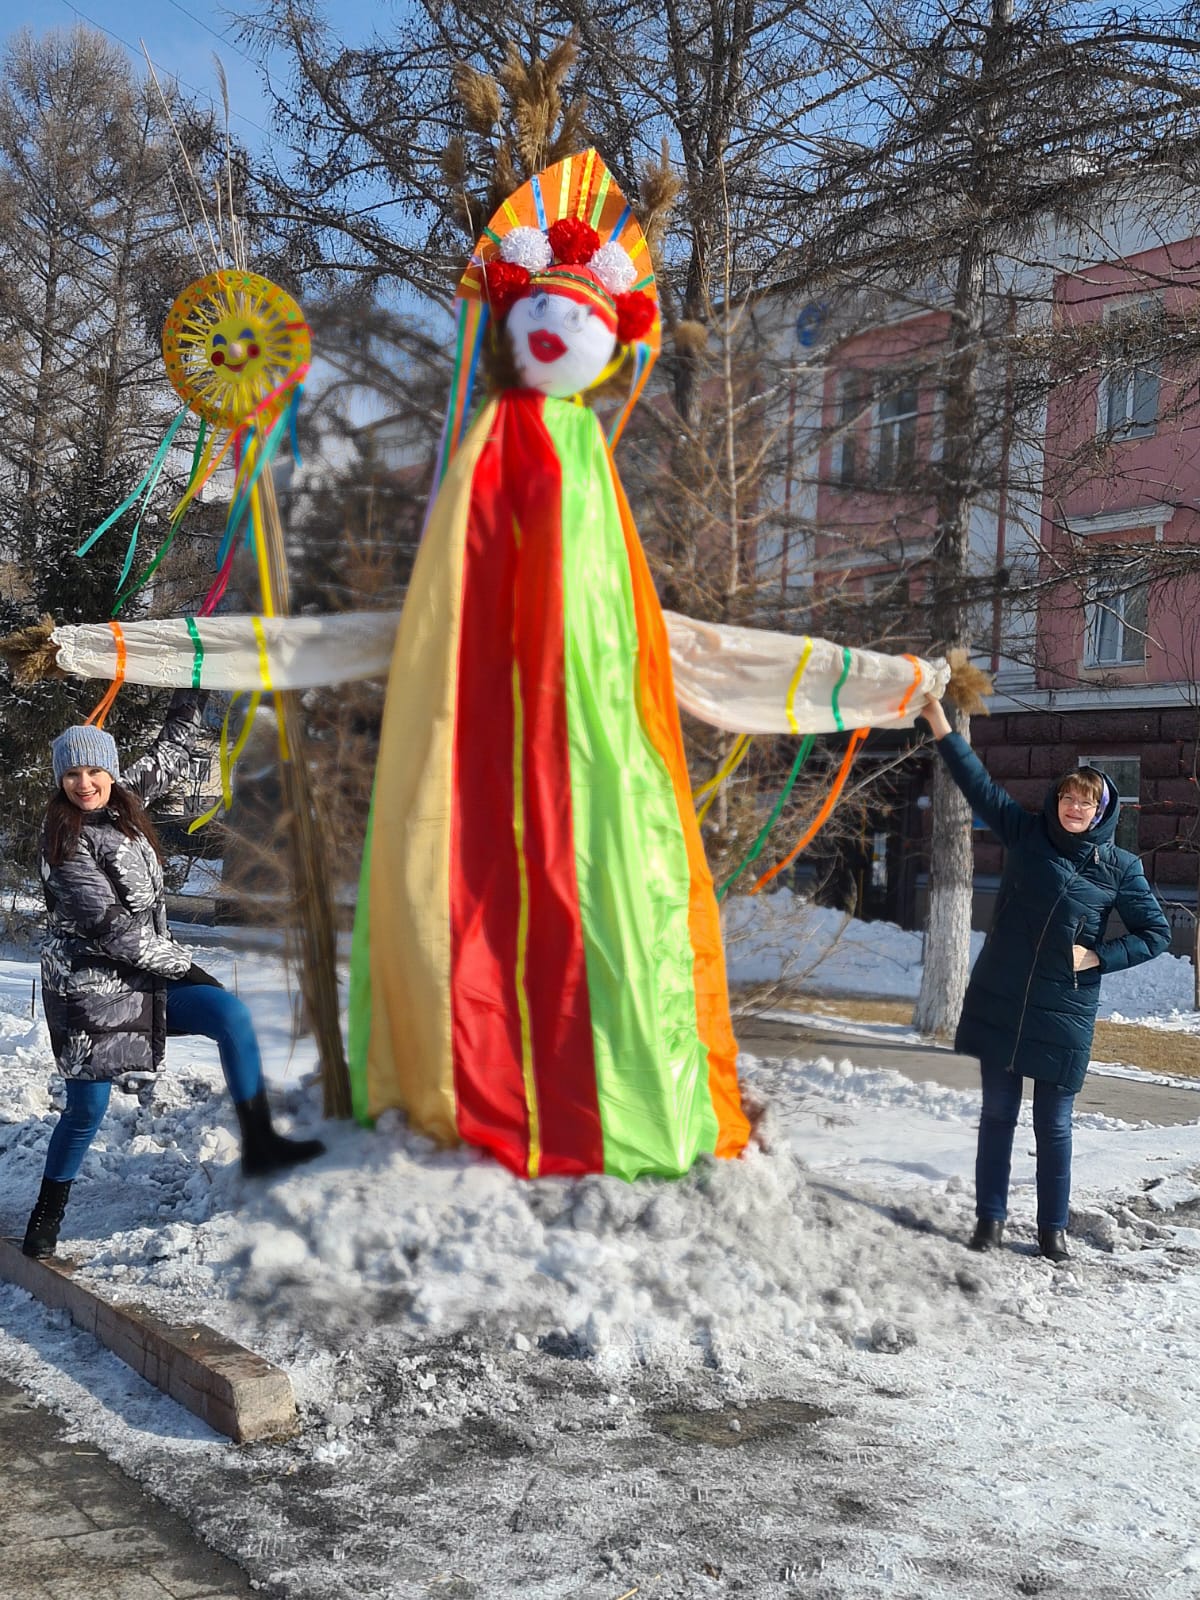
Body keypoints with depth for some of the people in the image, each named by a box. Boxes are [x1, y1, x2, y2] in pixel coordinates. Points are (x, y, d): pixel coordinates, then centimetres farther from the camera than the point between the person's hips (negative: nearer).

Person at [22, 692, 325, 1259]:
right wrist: (183, 965, -13)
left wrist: (192, 698, 16)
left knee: (231, 1014, -8)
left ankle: (258, 1144, -3)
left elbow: (166, 761, 19)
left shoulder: (121, 803, 3)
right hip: (90, 984, -7)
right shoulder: (66, 842, -17)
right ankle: (46, 1216, 18)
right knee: (88, 1106, -3)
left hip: (144, 974, 7)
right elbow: (109, 924, -20)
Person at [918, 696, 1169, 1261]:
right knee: (997, 1115, 8)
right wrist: (938, 720, -5)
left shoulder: (1120, 868, -2)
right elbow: (978, 782, 0)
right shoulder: (1026, 834, 1)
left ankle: (1053, 1228, 21)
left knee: (1053, 1125, 6)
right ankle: (989, 1218, 19)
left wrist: (1096, 957, -8)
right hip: (999, 1004, 1)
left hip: (1064, 1013, -1)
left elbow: (1156, 933, 4)